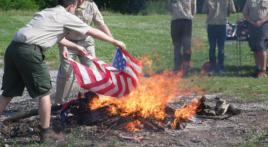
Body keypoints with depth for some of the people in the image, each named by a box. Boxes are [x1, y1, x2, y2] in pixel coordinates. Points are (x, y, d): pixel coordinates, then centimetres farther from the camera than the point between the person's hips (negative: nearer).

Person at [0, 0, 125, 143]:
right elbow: (93, 32, 12)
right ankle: (46, 132, 13)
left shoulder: (46, 13, 29)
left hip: (13, 48, 8)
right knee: (43, 91, 6)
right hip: (29, 51, -8)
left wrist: (76, 47, 52)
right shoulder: (67, 17, 6)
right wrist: (115, 42, 23)